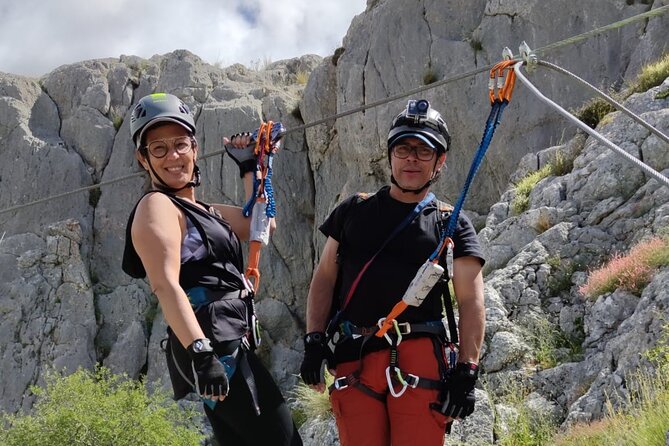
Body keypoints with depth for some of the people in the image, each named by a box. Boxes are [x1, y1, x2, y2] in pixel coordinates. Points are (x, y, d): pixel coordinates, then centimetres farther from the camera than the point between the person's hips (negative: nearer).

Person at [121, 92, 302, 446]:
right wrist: (200, 351, -33)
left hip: (229, 348, 10)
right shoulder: (157, 207, -6)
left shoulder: (205, 212, 23)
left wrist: (249, 167, 29)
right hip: (214, 347, -10)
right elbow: (166, 285, -20)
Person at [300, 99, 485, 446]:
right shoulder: (354, 210, 17)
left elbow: (471, 301, 3)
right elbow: (325, 276, 15)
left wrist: (466, 371, -8)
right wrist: (314, 340, 3)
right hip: (353, 357, 2)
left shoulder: (452, 225, 10)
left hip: (419, 356, -2)